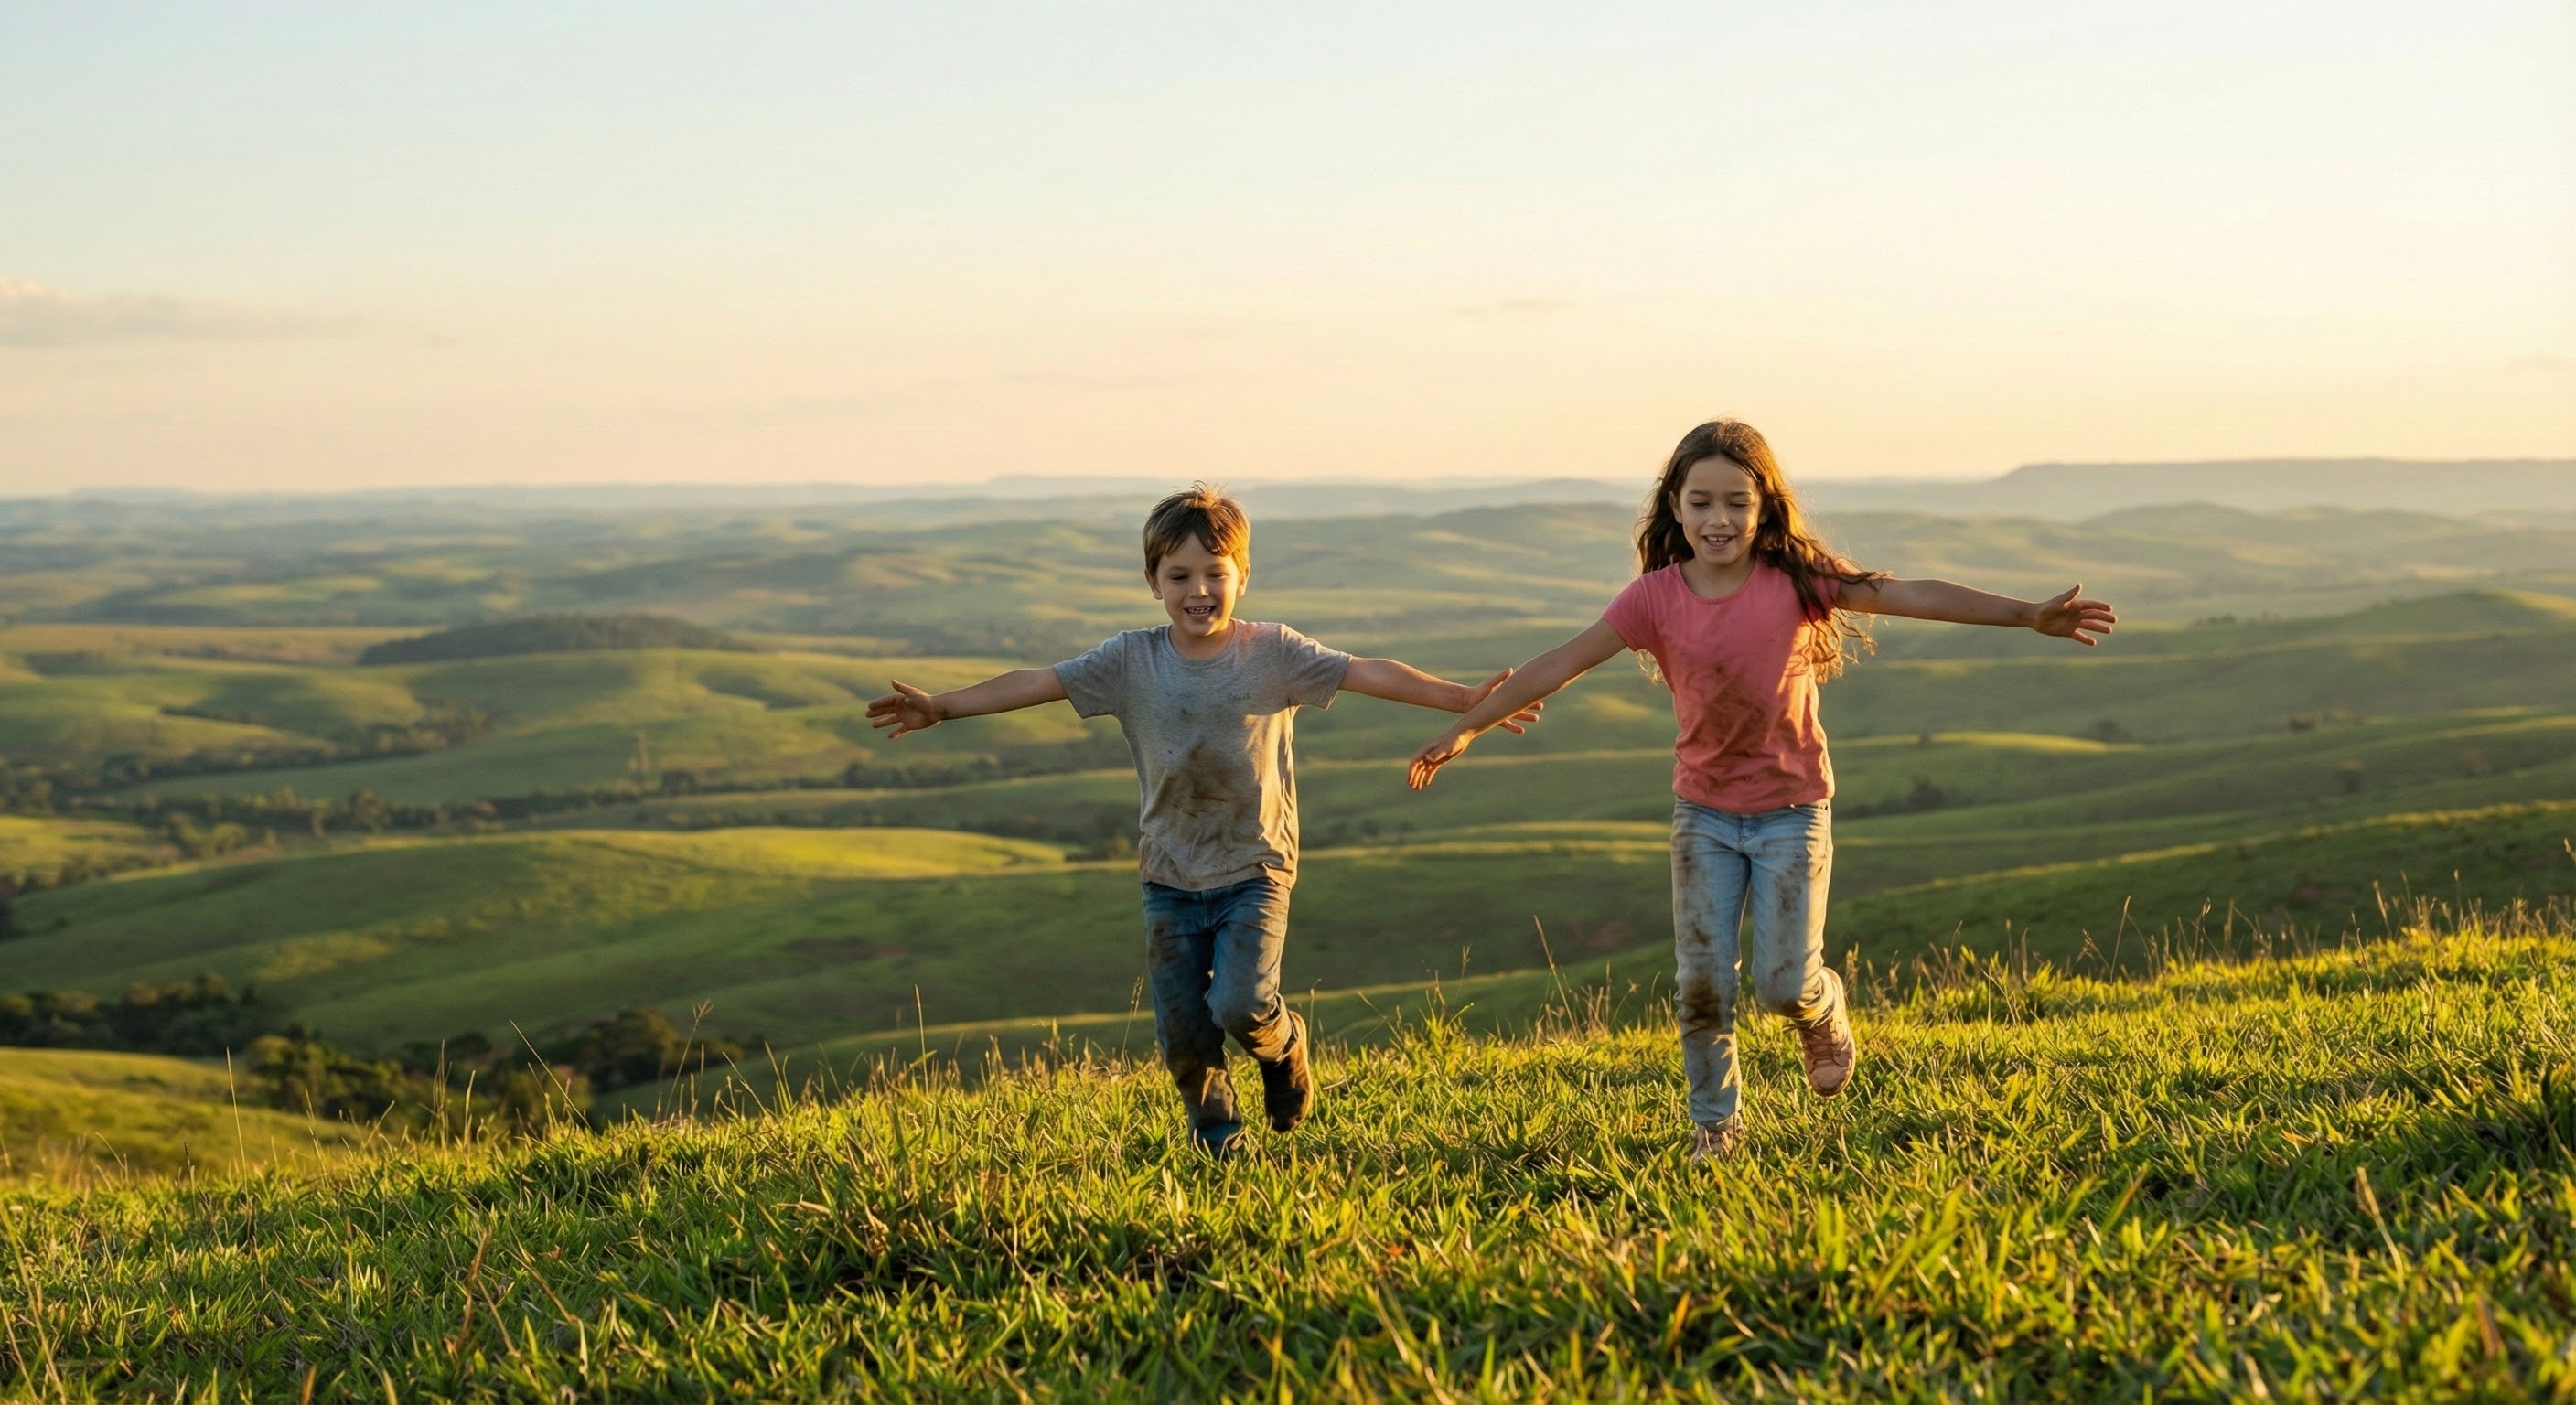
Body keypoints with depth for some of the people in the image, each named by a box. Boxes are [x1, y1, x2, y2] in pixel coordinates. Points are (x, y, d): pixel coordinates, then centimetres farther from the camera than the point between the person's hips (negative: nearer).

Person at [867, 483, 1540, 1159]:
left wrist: (1464, 698, -22)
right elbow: (1036, 683, -4)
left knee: (1240, 1005, -20)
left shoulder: (1273, 654, -8)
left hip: (1254, 869, -2)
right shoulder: (1130, 661, -4)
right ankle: (1218, 1146, 26)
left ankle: (1283, 1048, 15)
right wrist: (940, 708, -8)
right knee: (1184, 1038, 2)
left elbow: (1370, 672, -15)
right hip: (1170, 879, 2)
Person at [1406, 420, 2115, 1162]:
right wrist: (1465, 728, -9)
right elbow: (1561, 664, -8)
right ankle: (1714, 1122, 19)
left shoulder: (1798, 580, -13)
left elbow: (1912, 595, -17)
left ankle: (1822, 1009, 31)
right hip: (1704, 813, 2)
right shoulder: (1656, 597, -9)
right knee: (1701, 983, -1)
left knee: (1783, 986, -6)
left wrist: (2029, 614, -23)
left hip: (1791, 811, -1)